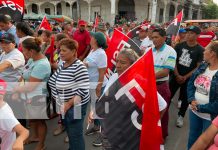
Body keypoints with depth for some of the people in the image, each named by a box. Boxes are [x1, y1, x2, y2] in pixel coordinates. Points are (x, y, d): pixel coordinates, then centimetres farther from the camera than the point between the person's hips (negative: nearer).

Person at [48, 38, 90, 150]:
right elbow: (52, 81, 10)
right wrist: (58, 101, 1)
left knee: (75, 134, 5)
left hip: (75, 106, -8)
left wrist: (68, 104, -20)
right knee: (69, 132, 23)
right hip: (64, 106, 8)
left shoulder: (79, 67, -20)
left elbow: (83, 90, -24)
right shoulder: (62, 65, 6)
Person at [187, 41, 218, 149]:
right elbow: (191, 83, 4)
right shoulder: (203, 66, 0)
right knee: (193, 138, 25)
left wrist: (201, 108, -19)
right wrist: (191, 100, -11)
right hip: (194, 111, 6)